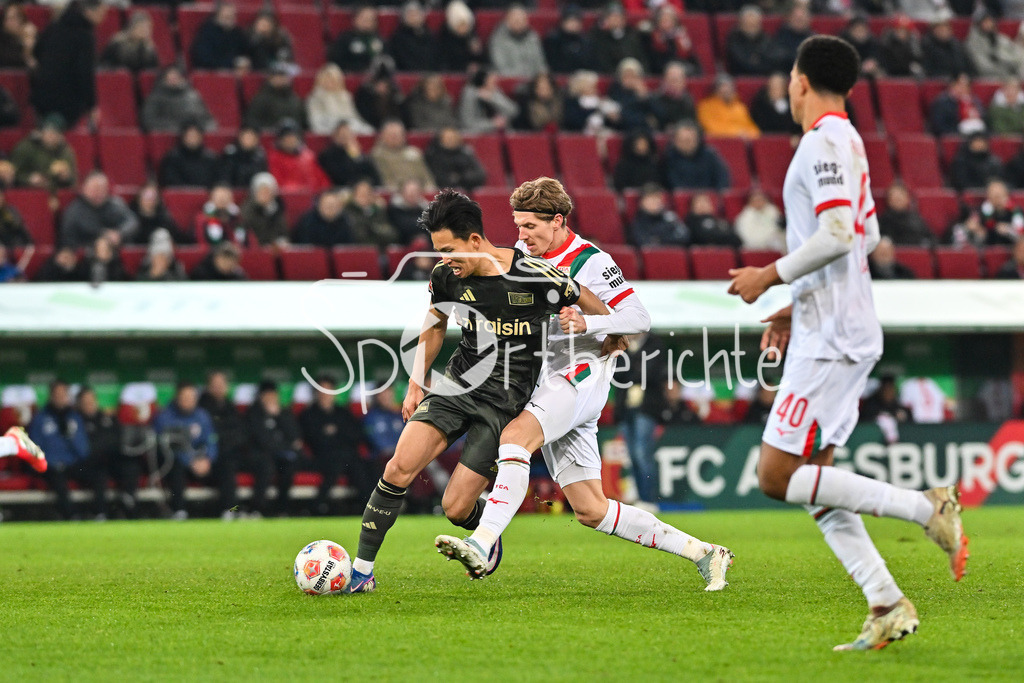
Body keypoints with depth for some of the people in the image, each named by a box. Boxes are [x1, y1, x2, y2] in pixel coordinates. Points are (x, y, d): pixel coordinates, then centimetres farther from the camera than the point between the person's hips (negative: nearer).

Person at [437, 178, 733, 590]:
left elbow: (639, 319, -8)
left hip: (582, 373, -8)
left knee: (516, 436, -34)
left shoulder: (590, 261, -6)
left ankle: (482, 545, -47)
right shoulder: (522, 254, 14)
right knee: (592, 512, 4)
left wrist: (587, 324, -24)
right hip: (547, 381, 8)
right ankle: (701, 553, 11)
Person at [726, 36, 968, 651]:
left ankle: (927, 508, -13)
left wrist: (770, 276, -12)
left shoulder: (823, 142, -13)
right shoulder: (849, 142, 18)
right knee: (816, 484, 9)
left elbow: (838, 236, -24)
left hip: (831, 340, -10)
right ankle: (888, 606, 5)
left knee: (778, 476, -11)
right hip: (838, 332, 10)